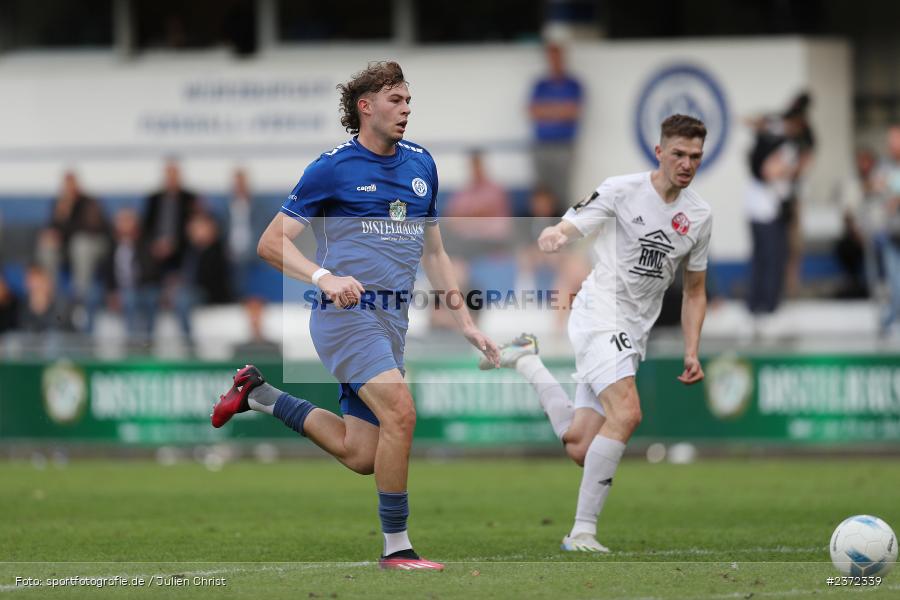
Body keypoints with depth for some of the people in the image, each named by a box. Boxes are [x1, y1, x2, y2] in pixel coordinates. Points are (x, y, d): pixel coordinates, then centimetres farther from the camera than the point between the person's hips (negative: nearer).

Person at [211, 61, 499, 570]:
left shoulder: (421, 165, 14)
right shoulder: (333, 168, -4)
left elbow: (434, 252, 22)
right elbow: (272, 242, -4)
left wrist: (465, 322, 14)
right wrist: (324, 277, -21)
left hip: (394, 319, 7)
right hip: (347, 313, -7)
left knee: (360, 455, 3)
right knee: (400, 410, -27)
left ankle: (261, 395, 24)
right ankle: (397, 546, -17)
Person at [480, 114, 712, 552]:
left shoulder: (700, 215, 9)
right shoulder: (622, 190, -7)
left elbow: (694, 290, 18)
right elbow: (565, 230, -10)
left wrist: (691, 353, 8)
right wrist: (555, 235, -35)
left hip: (634, 332, 6)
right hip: (600, 314, -6)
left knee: (580, 447, 1)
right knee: (626, 413, -28)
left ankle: (527, 361, 27)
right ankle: (582, 530, -23)